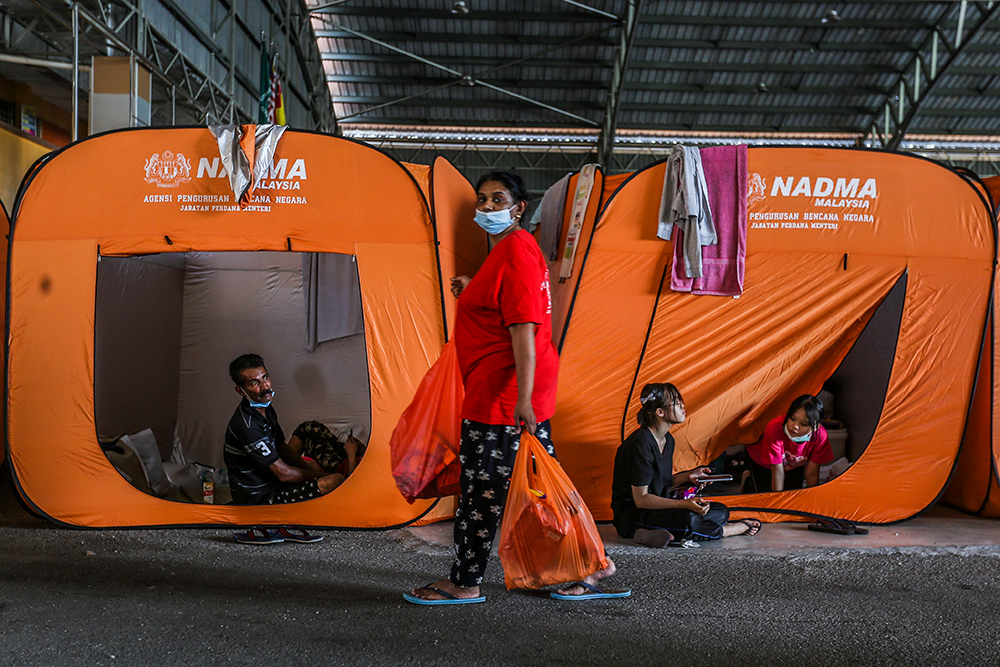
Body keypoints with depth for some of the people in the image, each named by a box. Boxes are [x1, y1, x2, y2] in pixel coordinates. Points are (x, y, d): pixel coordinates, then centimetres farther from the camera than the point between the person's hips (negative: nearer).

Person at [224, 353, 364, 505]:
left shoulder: (265, 408, 4)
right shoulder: (247, 425, -28)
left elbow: (281, 448, 15)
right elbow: (283, 474, -25)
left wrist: (312, 469, 4)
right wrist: (322, 475, -14)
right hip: (261, 500, -11)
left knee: (309, 429, 20)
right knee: (334, 481, -26)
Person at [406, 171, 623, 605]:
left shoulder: (516, 250, -15)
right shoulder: (509, 249, 18)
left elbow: (523, 326, -23)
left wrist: (522, 396, -27)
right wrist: (471, 292, 19)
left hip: (504, 391, -11)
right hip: (517, 389, 11)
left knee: (481, 487, -1)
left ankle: (464, 584, 10)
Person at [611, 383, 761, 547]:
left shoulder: (668, 440, 7)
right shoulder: (640, 444, -22)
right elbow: (641, 499, -22)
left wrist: (688, 476, 1)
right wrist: (684, 504, -28)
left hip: (658, 508, 9)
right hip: (630, 516, -9)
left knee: (721, 512, 1)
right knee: (687, 519, -32)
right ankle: (737, 529, -8)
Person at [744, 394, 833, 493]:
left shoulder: (820, 435, -34)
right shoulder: (774, 430, -43)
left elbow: (812, 474, -24)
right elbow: (777, 472, -37)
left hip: (794, 465, 3)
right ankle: (748, 481, 19)